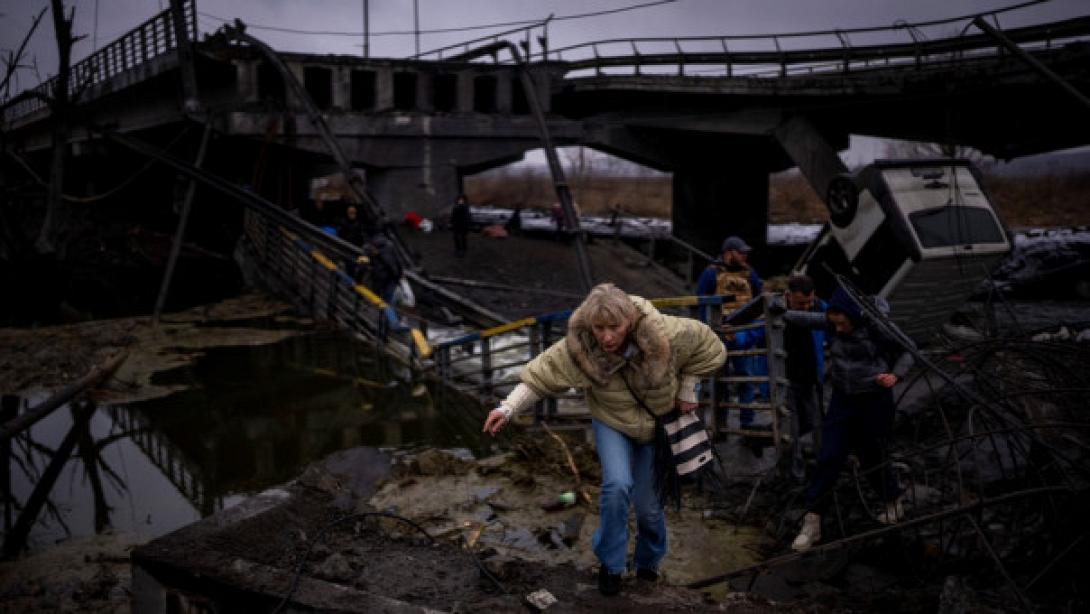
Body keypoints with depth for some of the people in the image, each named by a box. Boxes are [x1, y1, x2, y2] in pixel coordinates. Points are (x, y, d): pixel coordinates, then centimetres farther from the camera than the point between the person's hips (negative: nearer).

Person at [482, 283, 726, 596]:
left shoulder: (663, 334, -32)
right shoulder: (577, 348, -31)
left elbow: (708, 347, -16)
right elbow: (541, 374, -28)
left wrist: (687, 389, -10)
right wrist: (508, 407, -40)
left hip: (658, 424, 1)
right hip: (612, 423, 0)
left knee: (648, 504, 6)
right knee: (618, 486, -25)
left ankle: (648, 562, 38)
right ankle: (610, 565, -1)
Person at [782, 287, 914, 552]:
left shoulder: (878, 325, -18)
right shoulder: (830, 321, -7)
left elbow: (907, 351, -6)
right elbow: (806, 318, 10)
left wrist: (895, 375, -21)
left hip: (875, 399, -3)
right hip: (843, 398, 3)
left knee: (871, 457, 7)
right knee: (829, 457, -4)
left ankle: (894, 505, 36)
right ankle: (812, 523, -1)